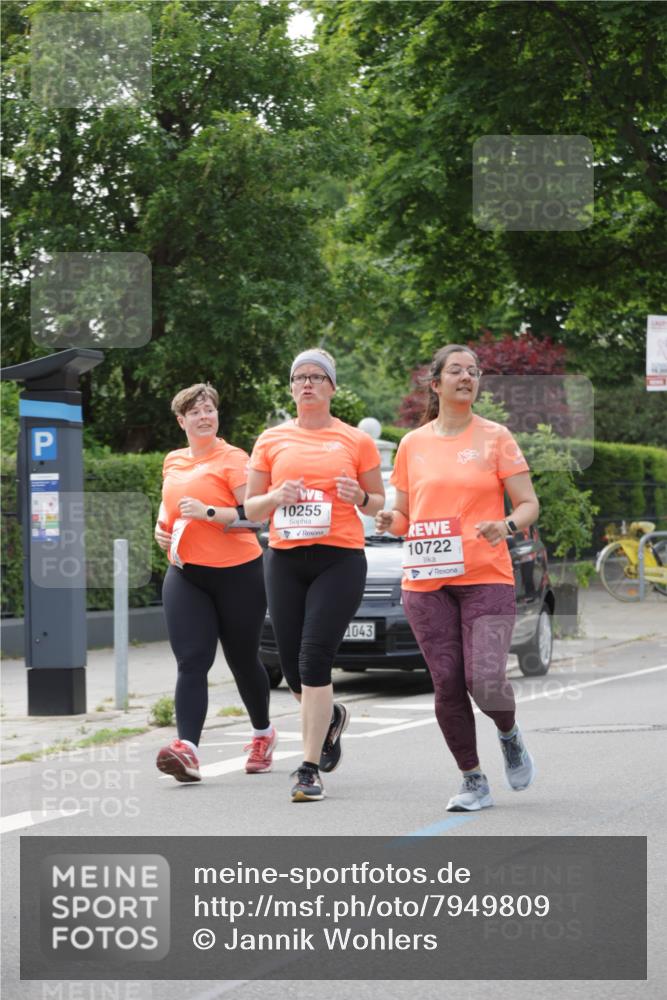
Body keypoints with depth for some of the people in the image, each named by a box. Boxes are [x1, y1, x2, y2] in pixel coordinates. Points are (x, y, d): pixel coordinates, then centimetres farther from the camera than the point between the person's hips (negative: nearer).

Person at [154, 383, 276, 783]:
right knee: (191, 662, -11)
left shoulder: (232, 459, -7)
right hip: (186, 574, 4)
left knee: (243, 660, 10)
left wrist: (208, 512, -25)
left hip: (236, 572, -4)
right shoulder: (173, 462, 12)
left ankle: (263, 733, 34)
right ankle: (188, 749, -23)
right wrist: (162, 528, 11)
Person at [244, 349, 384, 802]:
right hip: (285, 560, 3)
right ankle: (331, 716, 39)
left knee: (314, 658, -14)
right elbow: (250, 508, 13)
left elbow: (378, 501, 13)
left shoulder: (356, 441, 5)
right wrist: (275, 497, -8)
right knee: (292, 664, 4)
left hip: (340, 559, -3)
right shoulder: (271, 441, 11)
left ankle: (311, 770, -10)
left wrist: (360, 497, -10)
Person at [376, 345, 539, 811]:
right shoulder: (413, 444, 11)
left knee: (485, 679, -15)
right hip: (426, 581, 3)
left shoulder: (495, 437, 4)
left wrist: (507, 525, -19)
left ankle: (510, 735, 18)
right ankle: (474, 782, 12)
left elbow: (529, 504, 3)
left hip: (486, 578, -2)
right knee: (447, 685, -1)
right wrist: (391, 520, -5)